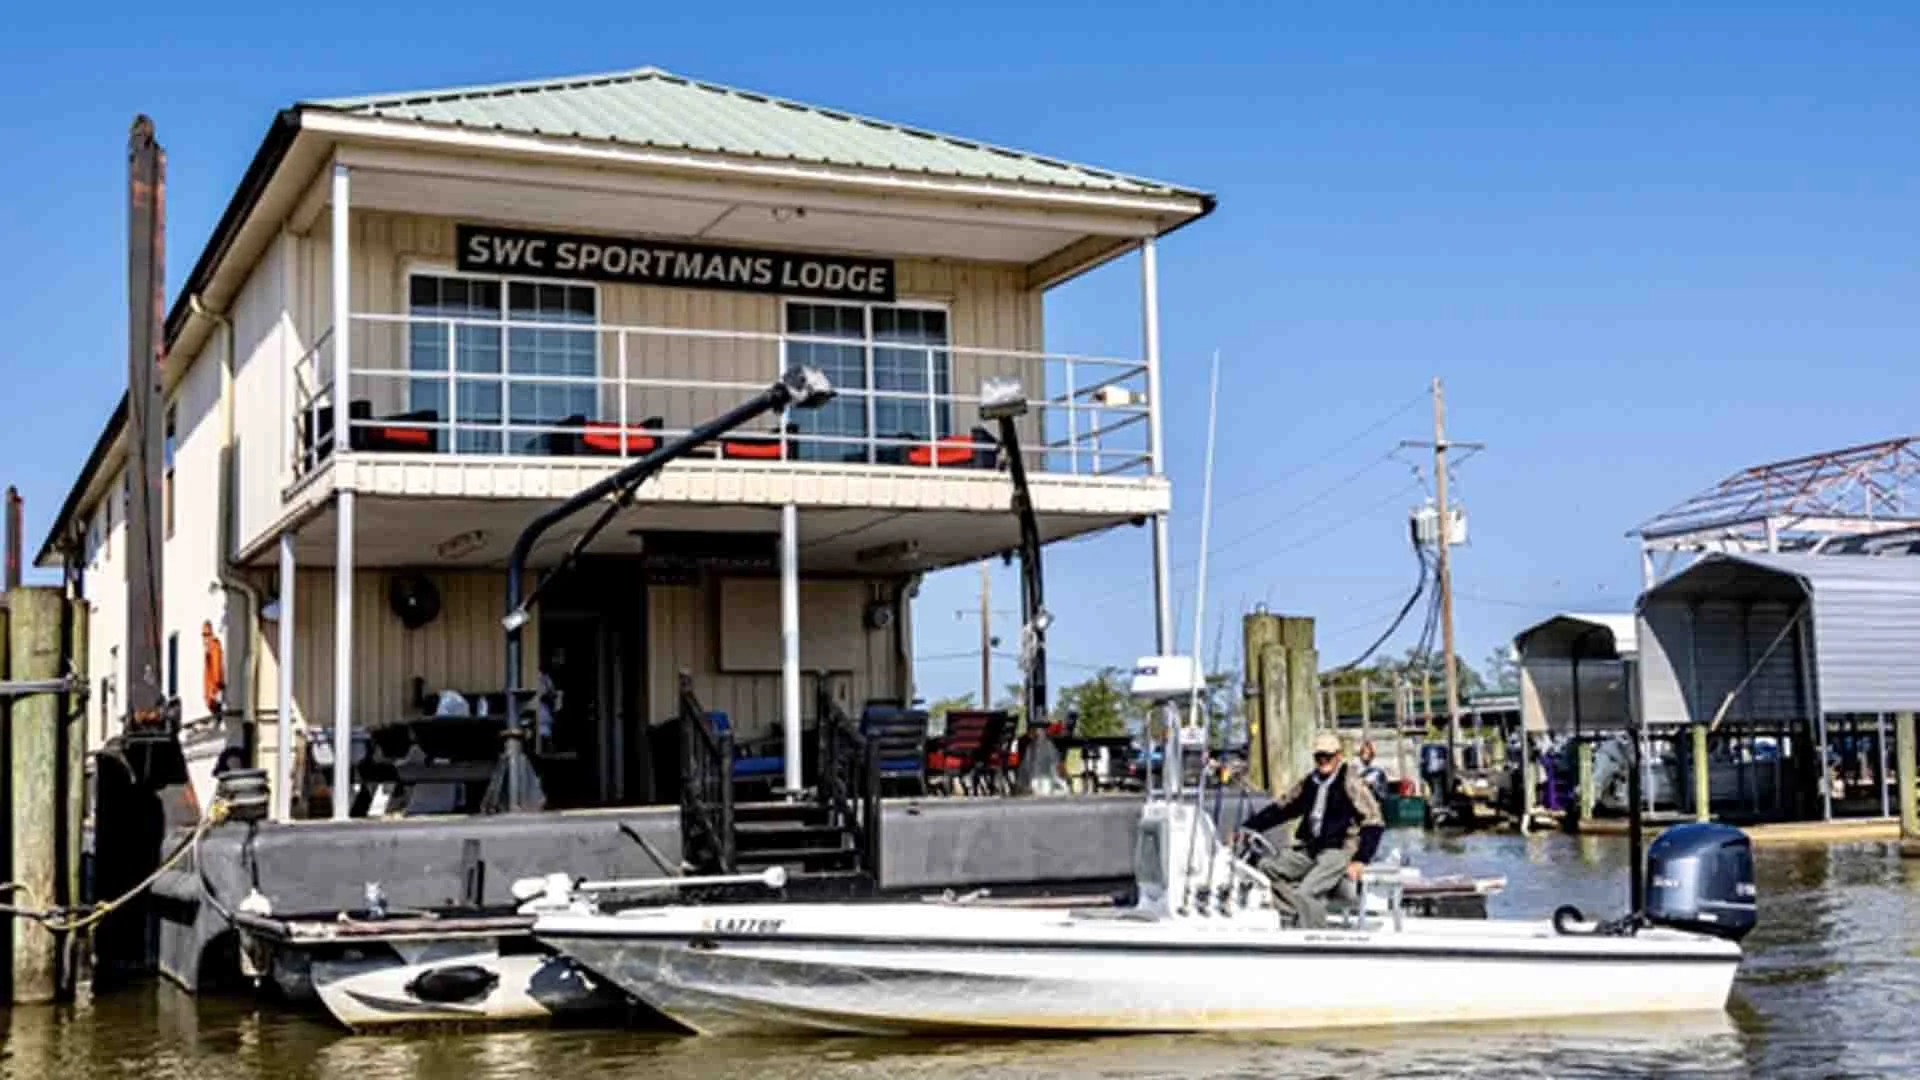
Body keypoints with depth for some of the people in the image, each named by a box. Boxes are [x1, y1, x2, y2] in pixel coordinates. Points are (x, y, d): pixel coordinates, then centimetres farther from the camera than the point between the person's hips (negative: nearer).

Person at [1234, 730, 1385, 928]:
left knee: (1306, 893, -28)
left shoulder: (1349, 782, -6)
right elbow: (1281, 808, 18)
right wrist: (1247, 828, 8)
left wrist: (1360, 860, -16)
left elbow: (1374, 822, -8)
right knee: (1267, 866, -13)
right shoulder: (1309, 782, 12)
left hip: (1338, 850, -7)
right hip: (1309, 849, 7)